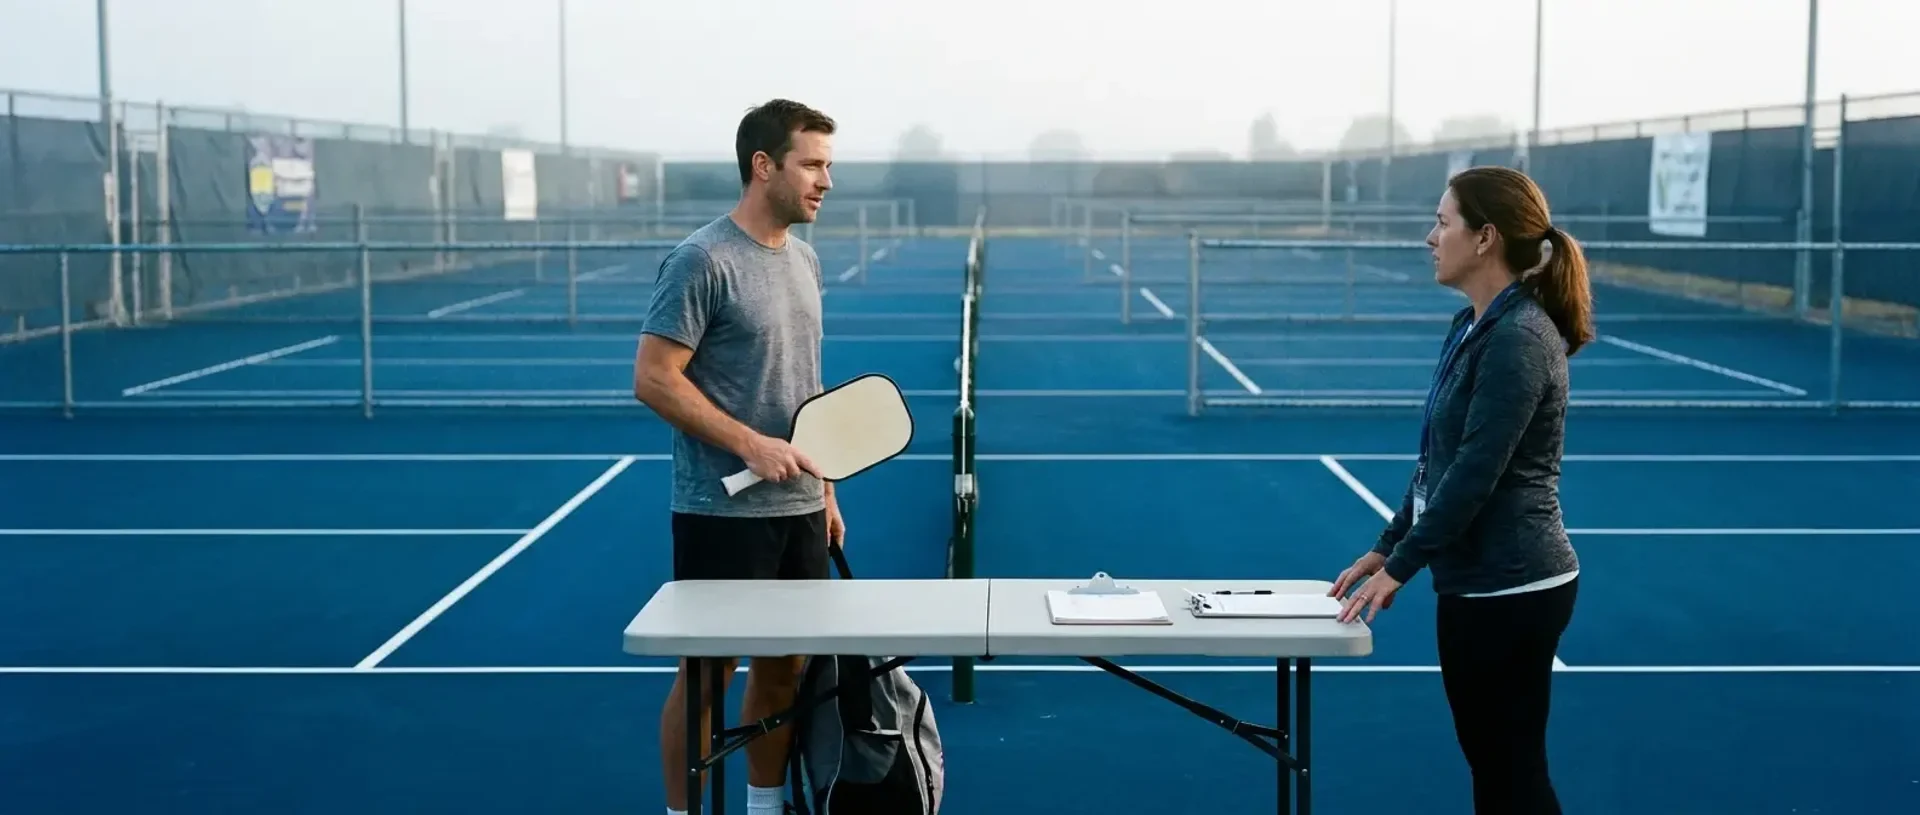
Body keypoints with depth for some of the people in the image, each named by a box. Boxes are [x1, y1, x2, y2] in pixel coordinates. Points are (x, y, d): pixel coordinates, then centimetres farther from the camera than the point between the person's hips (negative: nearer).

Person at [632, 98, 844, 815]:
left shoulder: (803, 259, 11)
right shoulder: (702, 261, -14)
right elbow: (653, 379, -16)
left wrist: (824, 487, 17)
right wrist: (751, 445, -21)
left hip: (798, 510, 8)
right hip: (723, 511, -7)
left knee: (783, 668, 14)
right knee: (707, 672, 3)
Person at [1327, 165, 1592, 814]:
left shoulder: (1517, 339, -19)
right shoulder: (1472, 326, 11)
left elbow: (1475, 474, -22)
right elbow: (1439, 461, 18)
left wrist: (1400, 568, -17)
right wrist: (1386, 546, 17)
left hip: (1510, 588, -10)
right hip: (1481, 583, 10)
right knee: (1489, 760, 17)